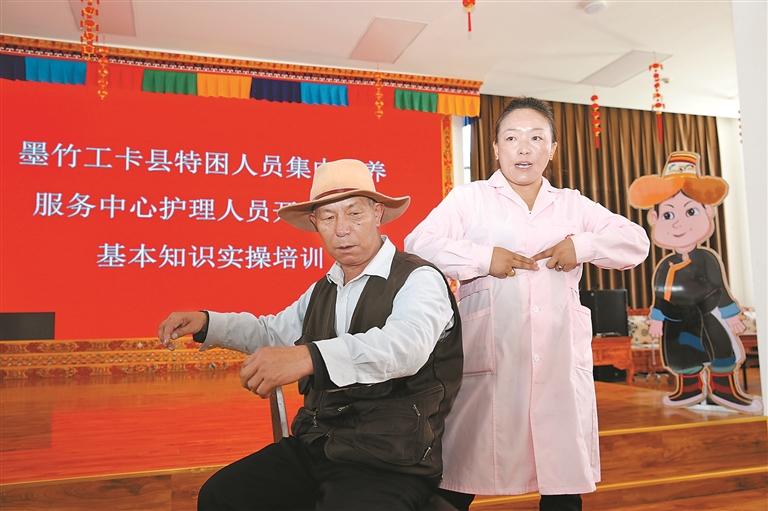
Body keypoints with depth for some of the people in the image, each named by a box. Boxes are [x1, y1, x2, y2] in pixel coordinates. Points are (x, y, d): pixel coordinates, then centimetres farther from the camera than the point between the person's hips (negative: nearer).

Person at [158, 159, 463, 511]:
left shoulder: (419, 280, -12)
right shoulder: (322, 290, 12)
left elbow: (407, 343, -33)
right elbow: (273, 332, 27)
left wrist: (309, 356, -47)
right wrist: (206, 323, 10)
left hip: (390, 465, -7)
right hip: (314, 446, 7)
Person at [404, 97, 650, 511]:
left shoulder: (572, 204, 17)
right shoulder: (468, 198, 6)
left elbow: (635, 242, 12)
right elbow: (417, 245, -5)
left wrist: (583, 245, -6)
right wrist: (484, 257, -15)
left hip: (560, 361, 4)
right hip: (489, 360, -3)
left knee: (565, 478, 10)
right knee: (463, 478, 1)